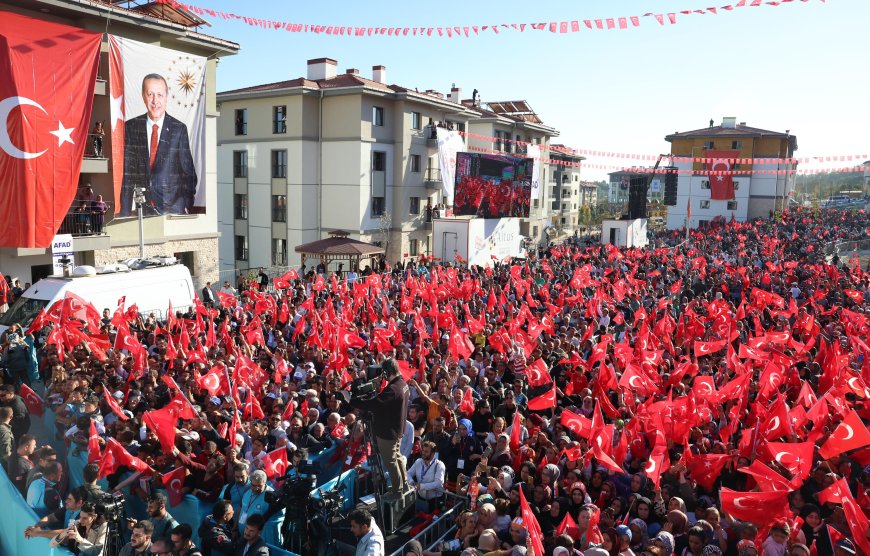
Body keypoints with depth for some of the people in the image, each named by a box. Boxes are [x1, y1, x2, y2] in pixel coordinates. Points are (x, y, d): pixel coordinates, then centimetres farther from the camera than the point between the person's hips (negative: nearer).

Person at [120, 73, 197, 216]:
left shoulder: (179, 129, -1)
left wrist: (187, 205, -4)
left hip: (172, 208, -1)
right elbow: (127, 172, 4)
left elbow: (188, 171, 3)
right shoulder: (131, 127, 4)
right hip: (142, 209, 1)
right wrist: (124, 212, -1)